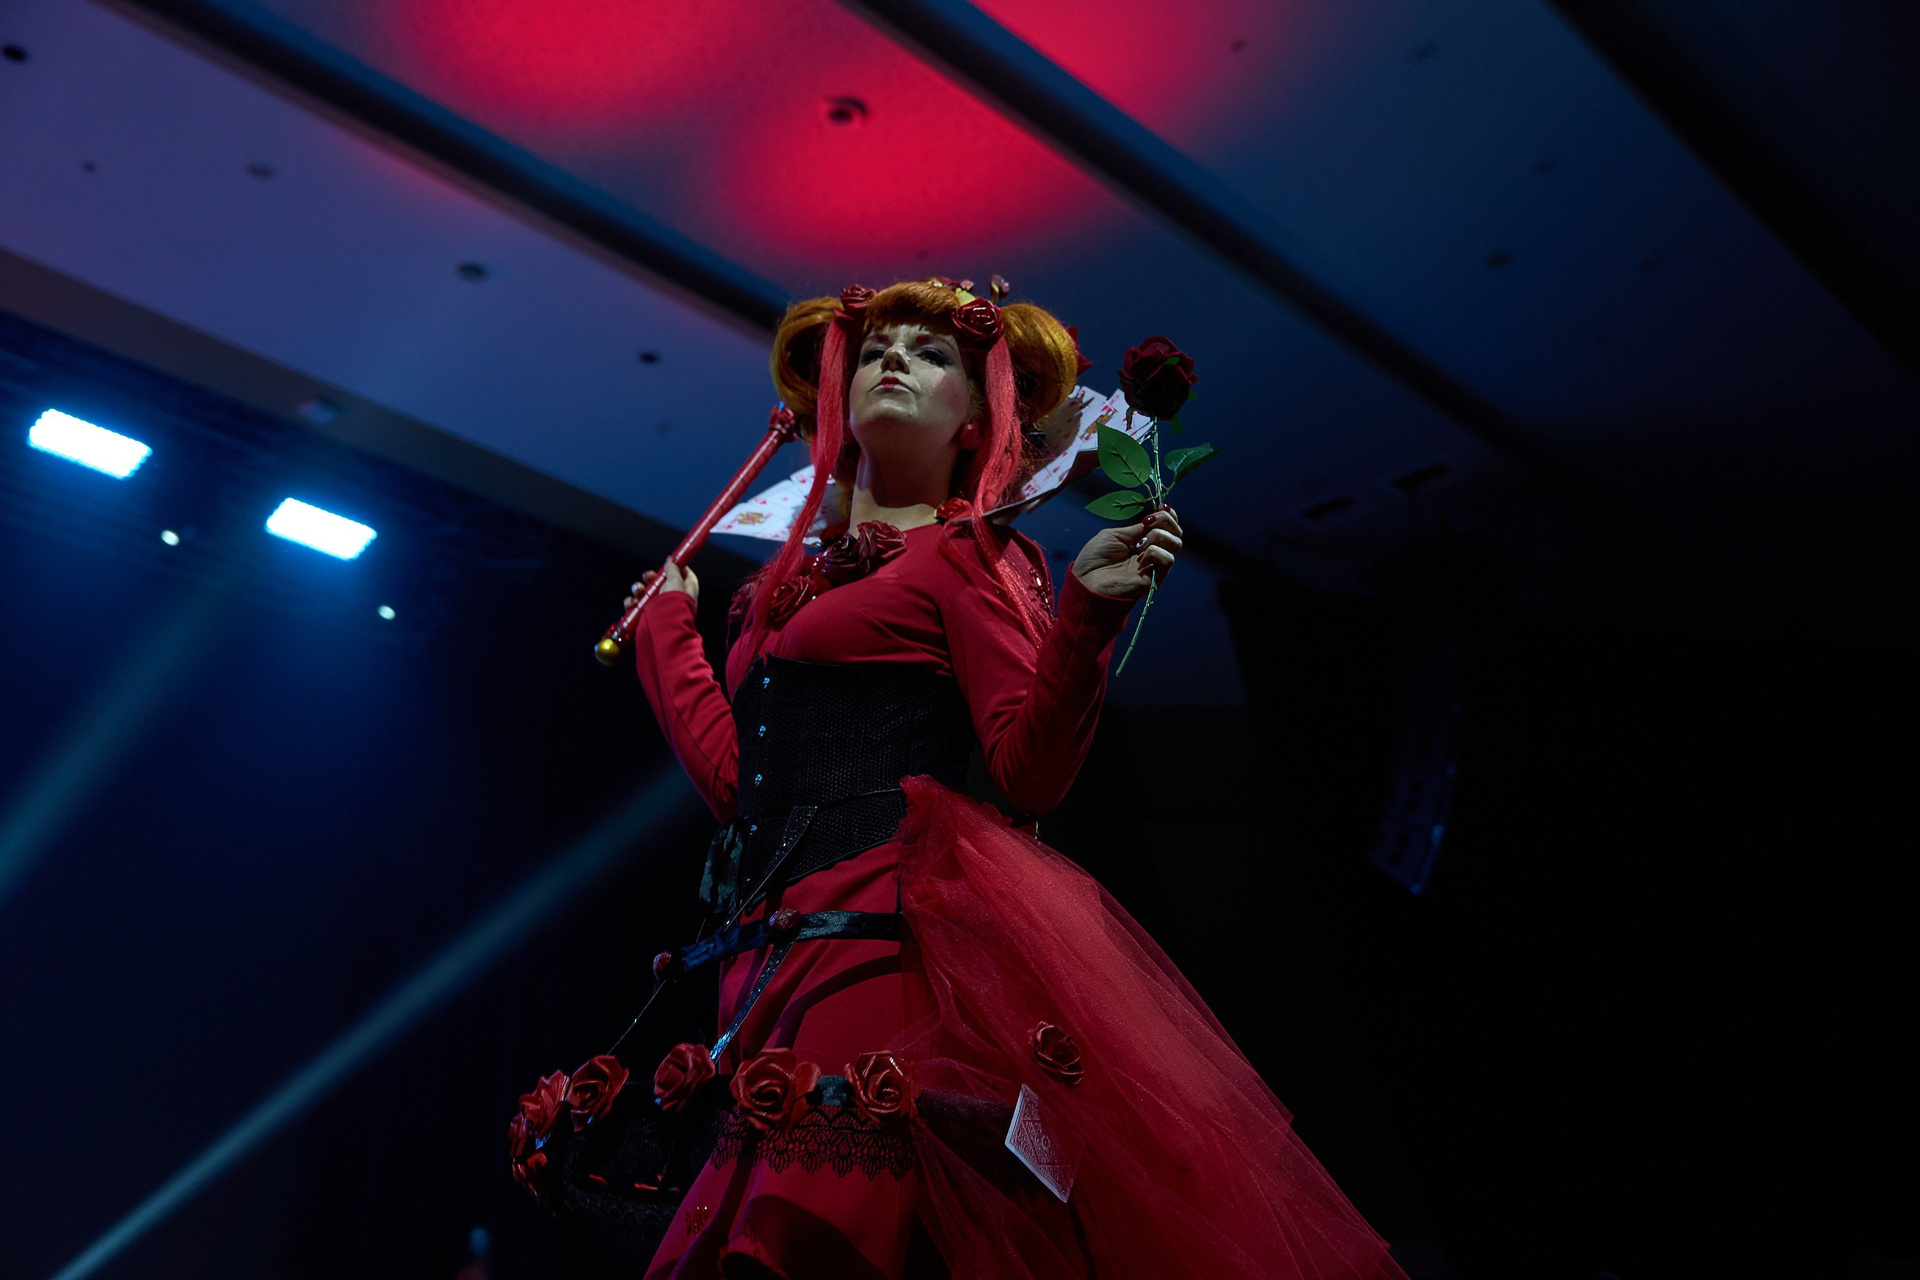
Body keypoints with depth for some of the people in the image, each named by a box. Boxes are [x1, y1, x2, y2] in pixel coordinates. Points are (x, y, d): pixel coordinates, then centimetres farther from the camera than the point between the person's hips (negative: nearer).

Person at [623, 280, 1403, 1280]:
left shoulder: (966, 550, 6)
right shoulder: (796, 575, 23)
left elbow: (1029, 775, -6)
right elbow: (733, 774, 17)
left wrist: (1087, 609, -20)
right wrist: (668, 619, 30)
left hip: (887, 924, -6)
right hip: (771, 943, 6)